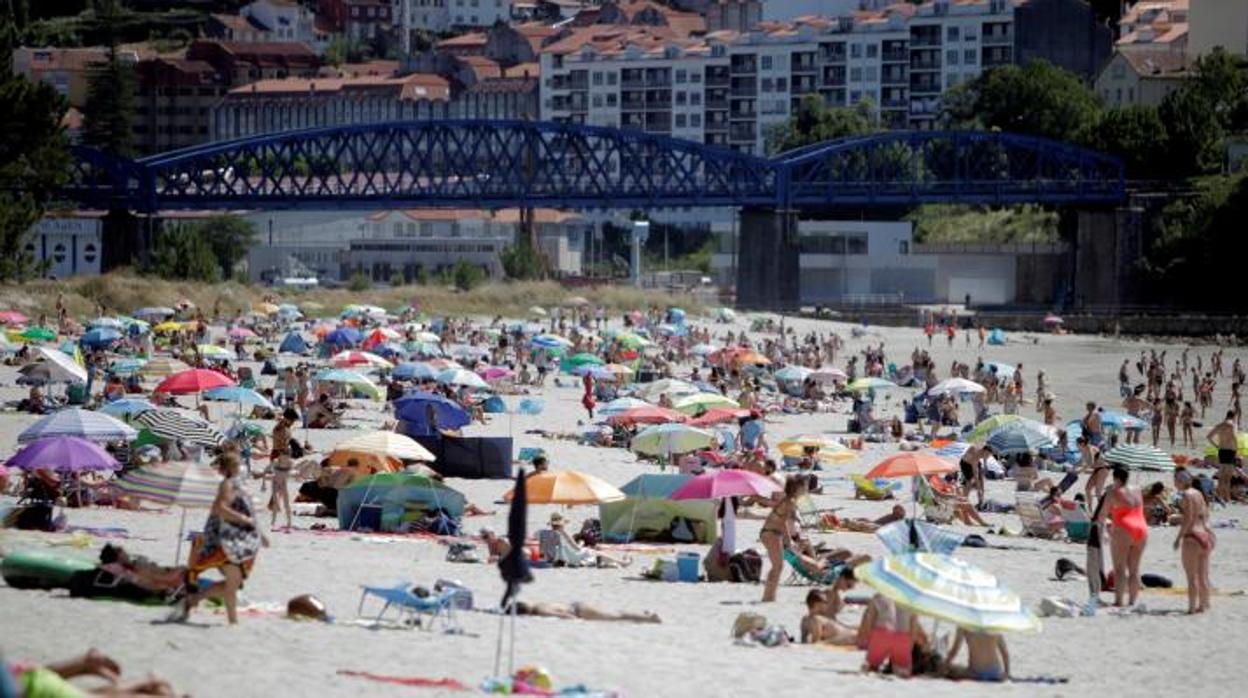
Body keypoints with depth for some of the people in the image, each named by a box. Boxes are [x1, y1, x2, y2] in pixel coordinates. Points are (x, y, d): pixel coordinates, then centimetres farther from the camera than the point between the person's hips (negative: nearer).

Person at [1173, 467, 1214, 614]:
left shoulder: (1187, 495, -12)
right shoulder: (1198, 493, 12)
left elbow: (1188, 518, -18)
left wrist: (1179, 537, -15)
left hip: (1192, 536, -8)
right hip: (1204, 535, 8)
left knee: (1192, 576, -4)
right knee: (1203, 576, 13)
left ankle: (1192, 607, -3)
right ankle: (1203, 605, 18)